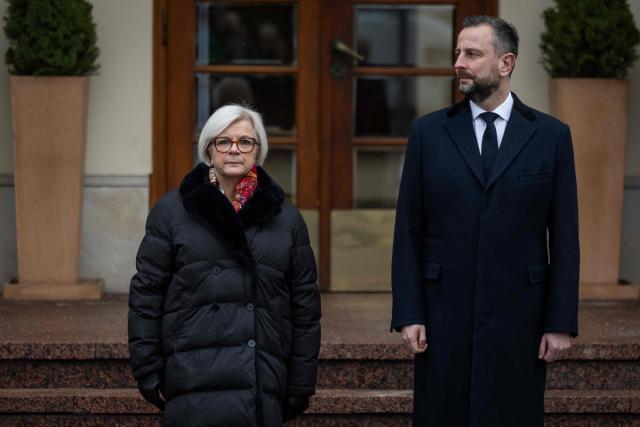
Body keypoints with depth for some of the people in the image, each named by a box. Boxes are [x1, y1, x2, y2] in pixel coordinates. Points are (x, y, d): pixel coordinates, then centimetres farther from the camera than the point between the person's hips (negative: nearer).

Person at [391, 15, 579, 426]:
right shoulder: (428, 132, 4)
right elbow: (408, 232, 3)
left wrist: (561, 322, -3)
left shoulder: (551, 135, 2)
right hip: (444, 317, 1)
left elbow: (564, 238, 1)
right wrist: (408, 314, -4)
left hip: (518, 319, -1)